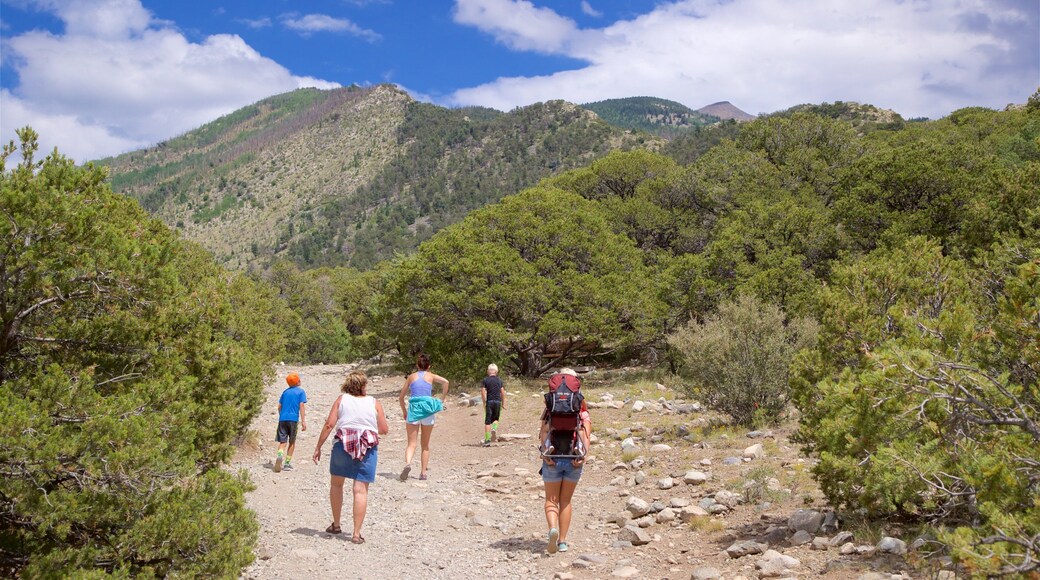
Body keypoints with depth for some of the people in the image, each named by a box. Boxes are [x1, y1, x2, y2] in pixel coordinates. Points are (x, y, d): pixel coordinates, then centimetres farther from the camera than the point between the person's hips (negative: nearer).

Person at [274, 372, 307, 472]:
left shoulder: (285, 391, 16)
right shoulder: (301, 391, 2)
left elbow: (279, 406, 18)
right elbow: (302, 406, -8)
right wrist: (303, 421, -10)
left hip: (282, 419, 3)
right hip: (293, 419, -3)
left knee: (283, 441, 0)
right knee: (292, 442, 12)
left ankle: (280, 456, -29)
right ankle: (287, 463, 13)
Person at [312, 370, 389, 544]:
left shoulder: (341, 399, 4)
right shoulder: (374, 403, 5)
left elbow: (329, 425, -2)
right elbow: (384, 430, 5)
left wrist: (318, 447, 3)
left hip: (342, 445, 1)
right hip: (368, 448, -1)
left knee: (336, 484, 21)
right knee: (361, 490, 0)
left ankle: (336, 525, 28)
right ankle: (356, 533, -3)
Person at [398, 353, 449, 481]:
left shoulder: (411, 377, 13)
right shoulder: (431, 376, 9)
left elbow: (401, 397, 14)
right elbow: (445, 381, -10)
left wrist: (404, 412, 25)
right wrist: (442, 399, -2)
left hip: (413, 409, 0)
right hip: (427, 410, 0)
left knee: (411, 443, -1)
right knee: (425, 445, 14)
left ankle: (408, 463, -29)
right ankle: (423, 472, 14)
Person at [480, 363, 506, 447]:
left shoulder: (485, 380, 0)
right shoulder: (499, 380, 8)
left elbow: (483, 392, -9)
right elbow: (502, 393, 7)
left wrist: (484, 403, -5)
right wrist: (503, 403, 15)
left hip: (489, 402, -2)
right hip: (498, 401, 2)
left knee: (487, 421, 1)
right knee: (495, 418, 21)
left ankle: (487, 440, -3)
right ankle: (494, 429, -9)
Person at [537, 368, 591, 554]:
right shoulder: (582, 408, 4)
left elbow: (544, 431, -10)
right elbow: (586, 432, -8)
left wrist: (545, 453, -16)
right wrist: (584, 454, -15)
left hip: (553, 458, -1)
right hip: (573, 459, 1)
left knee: (551, 499, 10)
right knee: (566, 500, 15)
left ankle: (553, 528, -17)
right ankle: (562, 541, 16)